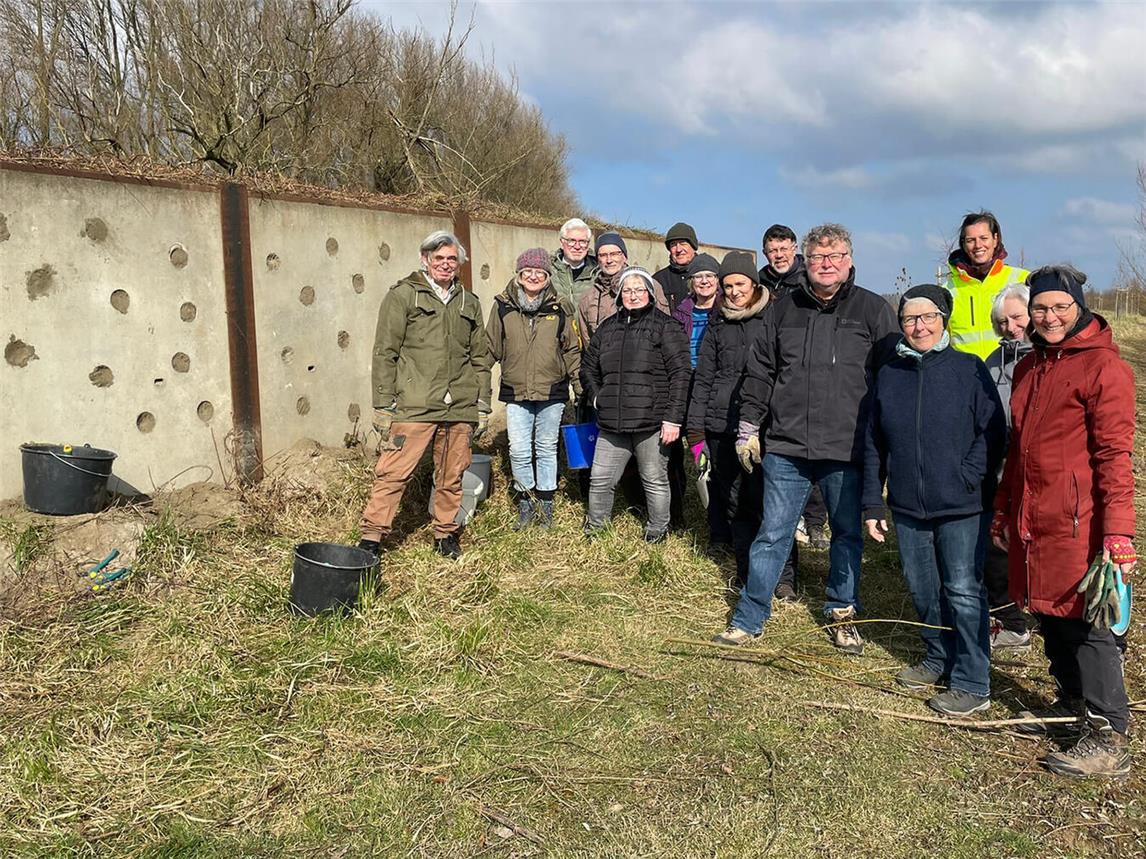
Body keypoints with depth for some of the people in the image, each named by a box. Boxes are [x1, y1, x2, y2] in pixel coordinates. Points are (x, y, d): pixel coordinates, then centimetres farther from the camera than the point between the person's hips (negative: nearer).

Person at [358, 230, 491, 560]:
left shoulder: (469, 303, 16)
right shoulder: (402, 295, 2)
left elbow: (480, 357, 19)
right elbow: (385, 353, -2)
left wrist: (482, 405, 14)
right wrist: (383, 405, -7)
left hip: (460, 409, 4)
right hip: (413, 406, -4)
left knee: (451, 477, 11)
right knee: (393, 473, -6)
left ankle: (446, 534, 26)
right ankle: (371, 538, 4)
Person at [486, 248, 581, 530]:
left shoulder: (560, 308, 0)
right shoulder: (503, 307, 0)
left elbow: (572, 350, 6)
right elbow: (491, 348, 7)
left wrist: (580, 385, 4)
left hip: (552, 392, 0)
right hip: (516, 393, 0)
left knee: (547, 448, 10)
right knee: (519, 451, -2)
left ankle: (545, 504, 23)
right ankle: (525, 503, 18)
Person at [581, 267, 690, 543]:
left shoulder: (665, 326, -3)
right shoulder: (608, 328, 13)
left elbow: (680, 374, -9)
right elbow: (588, 367, 25)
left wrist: (673, 418, -14)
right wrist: (596, 397, 9)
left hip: (651, 423, -4)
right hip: (611, 424, 4)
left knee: (655, 481, 9)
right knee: (600, 480, 9)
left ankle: (658, 531, 26)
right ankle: (594, 528, 28)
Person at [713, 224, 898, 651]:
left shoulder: (874, 310, 2)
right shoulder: (784, 309, 8)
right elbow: (760, 372, 12)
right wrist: (748, 426, 8)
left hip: (847, 450, -1)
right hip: (786, 446, 1)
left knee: (848, 534, 12)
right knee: (772, 534, 6)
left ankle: (842, 614, 30)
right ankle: (748, 619, 15)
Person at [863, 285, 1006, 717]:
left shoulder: (969, 369, -4)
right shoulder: (888, 376, 7)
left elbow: (993, 432, -4)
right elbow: (873, 445, 11)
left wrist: (968, 478, -15)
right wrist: (872, 503, 8)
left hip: (961, 508, -4)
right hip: (908, 507, 4)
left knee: (963, 591, -2)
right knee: (922, 589, 13)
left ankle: (972, 684, 9)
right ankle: (939, 658, 33)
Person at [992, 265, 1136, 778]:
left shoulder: (1103, 365, -9)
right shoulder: (1029, 367, 14)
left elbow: (1114, 454, -14)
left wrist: (1119, 532, -19)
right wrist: (1003, 510, 21)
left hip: (1078, 523, -7)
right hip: (1032, 520, 7)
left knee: (1086, 624, -2)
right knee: (1051, 618, 15)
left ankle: (1108, 740, 8)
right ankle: (1072, 704, 32)